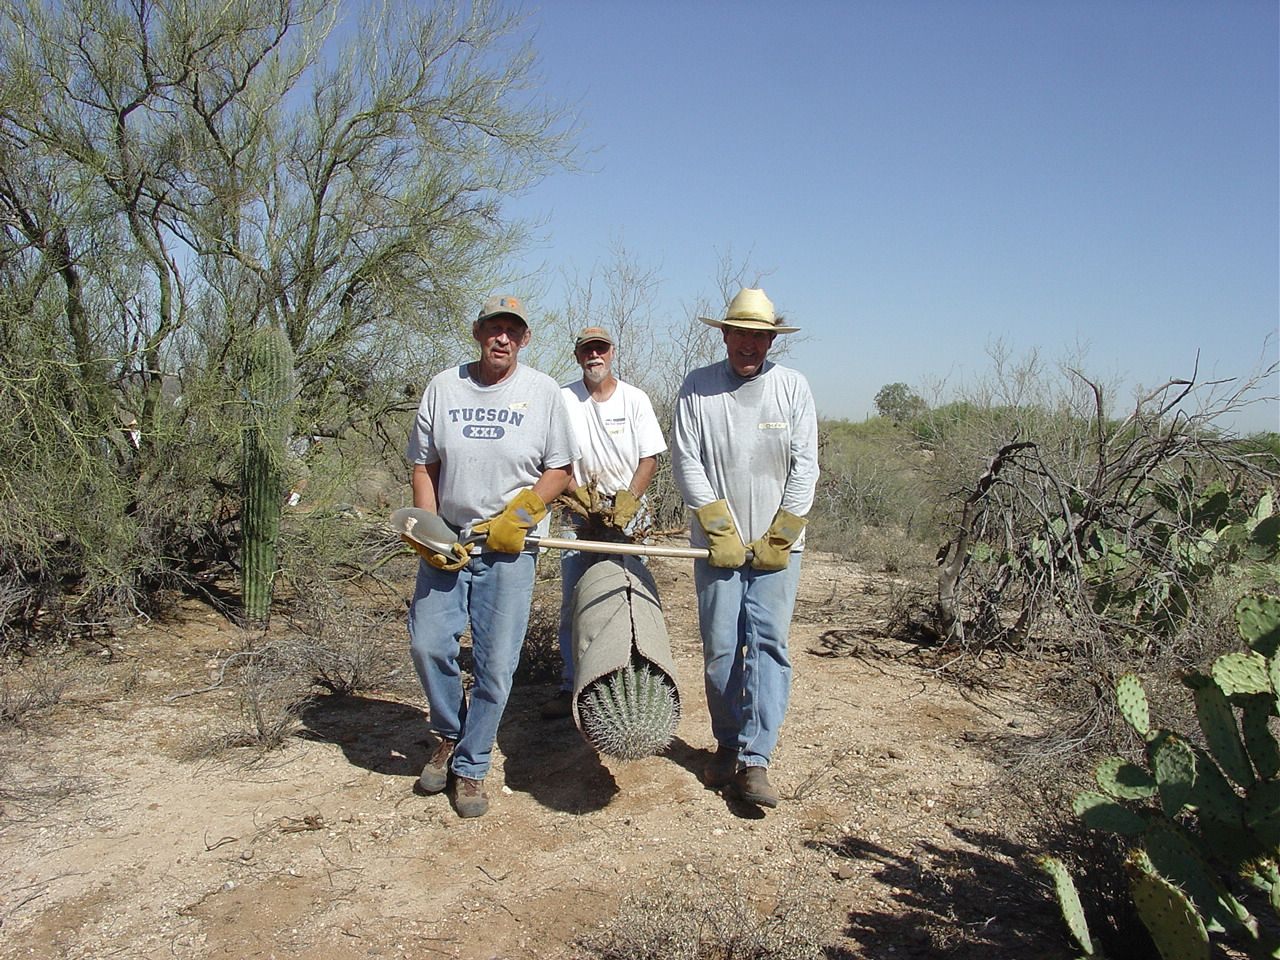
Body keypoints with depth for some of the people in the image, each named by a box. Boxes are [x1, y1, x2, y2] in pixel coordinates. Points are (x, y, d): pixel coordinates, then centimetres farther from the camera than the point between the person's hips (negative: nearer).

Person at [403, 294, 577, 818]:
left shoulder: (542, 391, 0)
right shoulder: (443, 387, 4)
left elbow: (560, 470, 2)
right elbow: (423, 468, 6)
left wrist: (516, 515, -11)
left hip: (508, 546, -2)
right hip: (446, 542, 2)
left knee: (495, 664, 0)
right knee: (428, 644, 1)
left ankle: (471, 767, 19)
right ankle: (450, 734, 29)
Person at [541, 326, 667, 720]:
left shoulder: (635, 399, 1)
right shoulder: (563, 398, 2)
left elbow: (650, 458, -1)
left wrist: (627, 502, -13)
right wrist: (579, 494, -13)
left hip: (627, 515, -1)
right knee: (572, 604, 1)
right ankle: (570, 687, 10)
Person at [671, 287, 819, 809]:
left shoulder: (792, 386, 2)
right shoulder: (697, 387, 0)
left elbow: (805, 465, 0)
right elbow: (686, 462, -4)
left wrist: (781, 536, -6)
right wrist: (719, 528, -11)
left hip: (777, 545, 0)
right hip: (718, 544, 0)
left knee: (768, 644, -6)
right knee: (720, 649, 4)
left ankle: (754, 760, -1)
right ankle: (726, 745, 22)